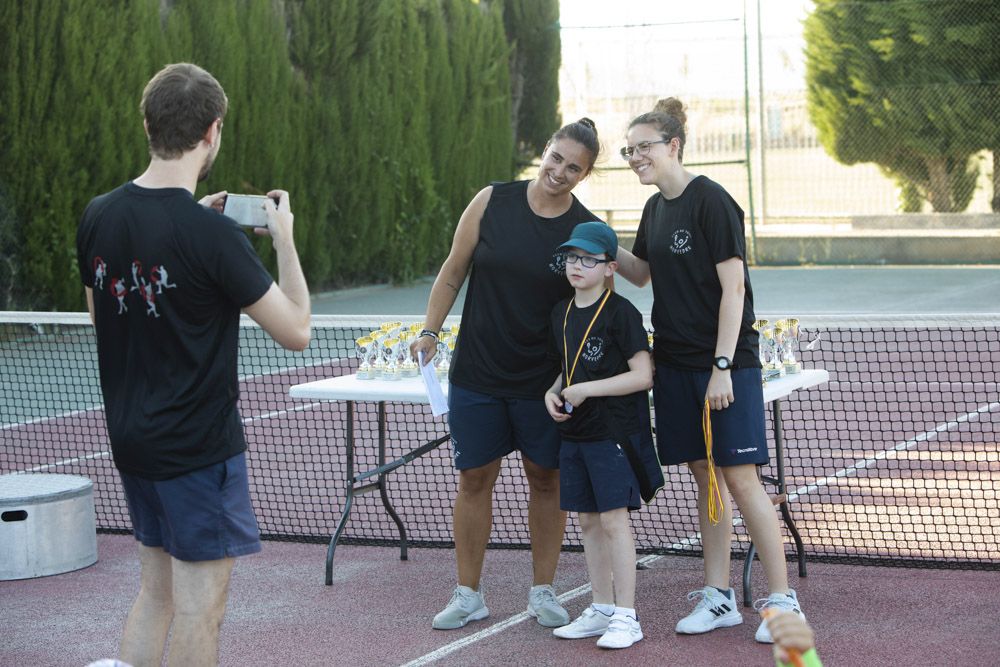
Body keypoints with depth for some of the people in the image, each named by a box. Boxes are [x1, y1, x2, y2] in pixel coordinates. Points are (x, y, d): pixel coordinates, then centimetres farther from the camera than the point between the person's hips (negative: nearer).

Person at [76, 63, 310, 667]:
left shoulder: (99, 216, -1)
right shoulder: (212, 233, -21)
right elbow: (296, 331, -14)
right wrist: (284, 238, -1)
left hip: (132, 437, 7)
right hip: (200, 446, -7)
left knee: (156, 589, 19)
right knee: (200, 607, 1)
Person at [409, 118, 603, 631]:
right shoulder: (492, 202, -4)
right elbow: (453, 272, 5)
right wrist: (429, 332, 2)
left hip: (542, 378, -1)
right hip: (476, 372, 1)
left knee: (546, 478, 7)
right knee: (475, 478, 6)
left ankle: (543, 591, 21)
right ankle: (467, 595, 17)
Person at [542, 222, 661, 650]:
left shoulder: (620, 313, -12)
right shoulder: (562, 313, 11)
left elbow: (643, 375, -17)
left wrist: (586, 389, -19)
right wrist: (553, 392, 1)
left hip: (614, 432, -7)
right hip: (574, 432, 8)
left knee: (613, 519, -8)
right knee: (587, 521, 11)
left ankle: (626, 617, -2)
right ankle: (601, 609, 21)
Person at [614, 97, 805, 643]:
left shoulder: (711, 201, -13)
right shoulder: (656, 209, 11)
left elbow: (733, 287, -16)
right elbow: (641, 273, 27)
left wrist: (722, 367, -20)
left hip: (726, 363, -7)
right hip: (675, 363, 7)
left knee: (739, 477, -7)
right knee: (705, 475, 10)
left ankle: (782, 599, 0)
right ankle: (719, 597, 16)